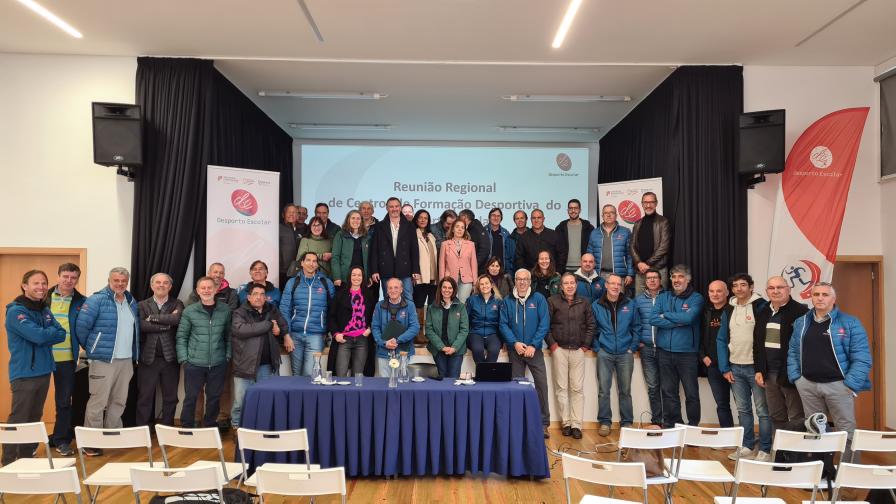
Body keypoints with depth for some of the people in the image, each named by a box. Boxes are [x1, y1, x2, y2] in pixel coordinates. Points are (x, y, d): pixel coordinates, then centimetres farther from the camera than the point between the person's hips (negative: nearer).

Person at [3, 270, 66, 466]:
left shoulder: (45, 310, 12)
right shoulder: (16, 311, -12)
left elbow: (62, 333, 3)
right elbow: (38, 336, -22)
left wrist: (44, 335, -13)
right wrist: (52, 331, -3)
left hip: (44, 371, 7)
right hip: (24, 373, -7)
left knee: (35, 418, 14)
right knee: (18, 421, -4)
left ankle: (27, 458, 24)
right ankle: (9, 463, 3)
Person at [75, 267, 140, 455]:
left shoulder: (131, 302, 12)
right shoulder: (97, 300, -9)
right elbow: (82, 326, -10)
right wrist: (90, 347, 0)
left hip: (126, 360, 7)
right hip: (104, 360, -6)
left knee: (119, 402, 13)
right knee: (98, 402, -3)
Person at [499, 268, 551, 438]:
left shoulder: (539, 299, -1)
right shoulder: (508, 301, 4)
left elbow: (544, 324, -5)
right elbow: (503, 324, 1)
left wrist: (533, 345, -13)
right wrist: (515, 343, -12)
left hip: (534, 349, -2)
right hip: (514, 349, 2)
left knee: (541, 384, -8)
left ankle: (543, 423, 0)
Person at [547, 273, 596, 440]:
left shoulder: (584, 302, 10)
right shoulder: (553, 301, 3)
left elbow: (591, 325, 11)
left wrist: (586, 344, 3)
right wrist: (551, 343, -5)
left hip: (578, 350, 1)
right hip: (559, 349, -1)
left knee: (577, 388, 0)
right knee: (561, 388, 2)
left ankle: (576, 424, 4)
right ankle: (566, 422, 10)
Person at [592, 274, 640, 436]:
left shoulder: (630, 304, 4)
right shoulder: (596, 306, 3)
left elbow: (636, 327, 8)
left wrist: (633, 347, 1)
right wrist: (597, 348, -2)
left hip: (625, 354, 1)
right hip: (605, 354, 0)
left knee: (625, 390, 7)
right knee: (603, 390, 1)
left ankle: (627, 422, 17)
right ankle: (604, 422, 10)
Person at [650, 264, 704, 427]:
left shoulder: (696, 298, -1)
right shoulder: (663, 297, 8)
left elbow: (689, 317, -19)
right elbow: (653, 319, -6)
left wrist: (665, 315, -7)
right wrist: (678, 322, -13)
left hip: (687, 352, -3)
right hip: (665, 351, 3)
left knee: (691, 393, 4)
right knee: (668, 392, 9)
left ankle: (694, 426, 18)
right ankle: (670, 426, 19)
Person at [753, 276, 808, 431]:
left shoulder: (801, 311, -9)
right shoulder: (763, 313, 12)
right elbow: (757, 344, 16)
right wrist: (759, 370, 10)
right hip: (770, 375, 7)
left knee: (797, 419, 1)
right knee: (776, 418, 14)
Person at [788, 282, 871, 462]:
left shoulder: (849, 323, -5)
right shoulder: (801, 323, 9)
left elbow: (862, 358, -8)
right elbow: (792, 352, 11)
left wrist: (850, 385, -14)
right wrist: (796, 378, 1)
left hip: (838, 385, -4)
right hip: (808, 385, 4)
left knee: (846, 432, 1)